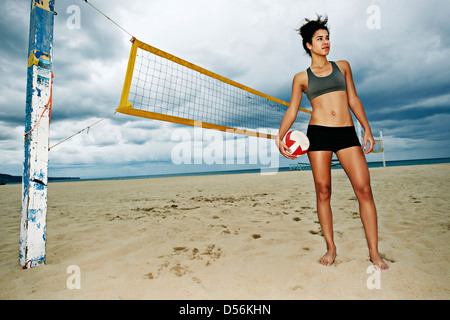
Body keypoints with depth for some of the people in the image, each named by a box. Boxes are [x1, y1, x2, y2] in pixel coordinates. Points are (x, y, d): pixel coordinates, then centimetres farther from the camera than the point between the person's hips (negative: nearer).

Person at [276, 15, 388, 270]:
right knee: (323, 191, 0)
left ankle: (374, 252, 7)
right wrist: (280, 136, -9)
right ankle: (331, 248, 14)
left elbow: (353, 100, 17)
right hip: (318, 134, -2)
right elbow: (292, 110, 6)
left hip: (347, 133, 2)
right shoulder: (302, 77, 10)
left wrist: (367, 130, 11)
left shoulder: (343, 66, 17)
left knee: (364, 189, -6)